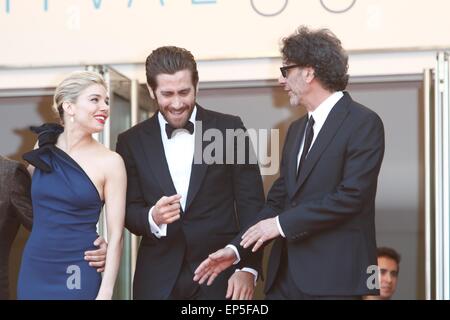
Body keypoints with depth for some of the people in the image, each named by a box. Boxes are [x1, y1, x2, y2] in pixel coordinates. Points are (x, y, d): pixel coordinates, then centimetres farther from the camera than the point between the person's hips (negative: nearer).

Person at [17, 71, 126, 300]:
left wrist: (105, 293, -14)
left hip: (78, 277, -3)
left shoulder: (110, 162, -8)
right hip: (33, 270, 3)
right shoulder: (43, 147, 2)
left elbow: (115, 235, -9)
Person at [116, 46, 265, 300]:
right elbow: (129, 211, 4)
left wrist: (249, 267, -8)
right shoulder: (132, 142, 4)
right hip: (159, 279, 1)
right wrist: (153, 218, -17)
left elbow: (251, 203, -1)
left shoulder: (229, 129, 0)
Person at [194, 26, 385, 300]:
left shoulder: (364, 123, -7)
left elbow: (351, 196, -17)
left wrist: (282, 223, -13)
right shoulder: (297, 129, 18)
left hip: (334, 278, -7)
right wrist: (237, 249, 6)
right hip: (286, 274, 7)